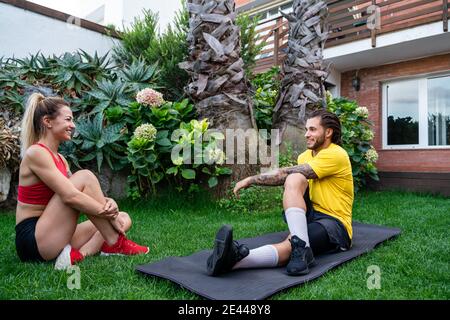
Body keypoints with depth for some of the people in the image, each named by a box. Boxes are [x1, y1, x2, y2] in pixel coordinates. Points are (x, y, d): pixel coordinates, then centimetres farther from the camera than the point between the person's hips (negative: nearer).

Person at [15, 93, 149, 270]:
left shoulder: (60, 159, 13)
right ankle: (114, 243, -14)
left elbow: (86, 194, 4)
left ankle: (78, 254, -21)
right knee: (84, 176, -20)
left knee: (123, 219, 2)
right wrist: (109, 212, -17)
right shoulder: (36, 153, -14)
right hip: (32, 240, -8)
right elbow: (70, 196, -25)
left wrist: (108, 203, -16)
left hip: (53, 238, 9)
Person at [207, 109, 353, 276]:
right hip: (311, 216, 6)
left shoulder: (336, 154, -13)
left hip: (335, 224, -5)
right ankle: (303, 248, -39)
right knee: (294, 180, -25)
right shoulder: (306, 155, 15)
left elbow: (287, 173, -20)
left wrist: (251, 179, -17)